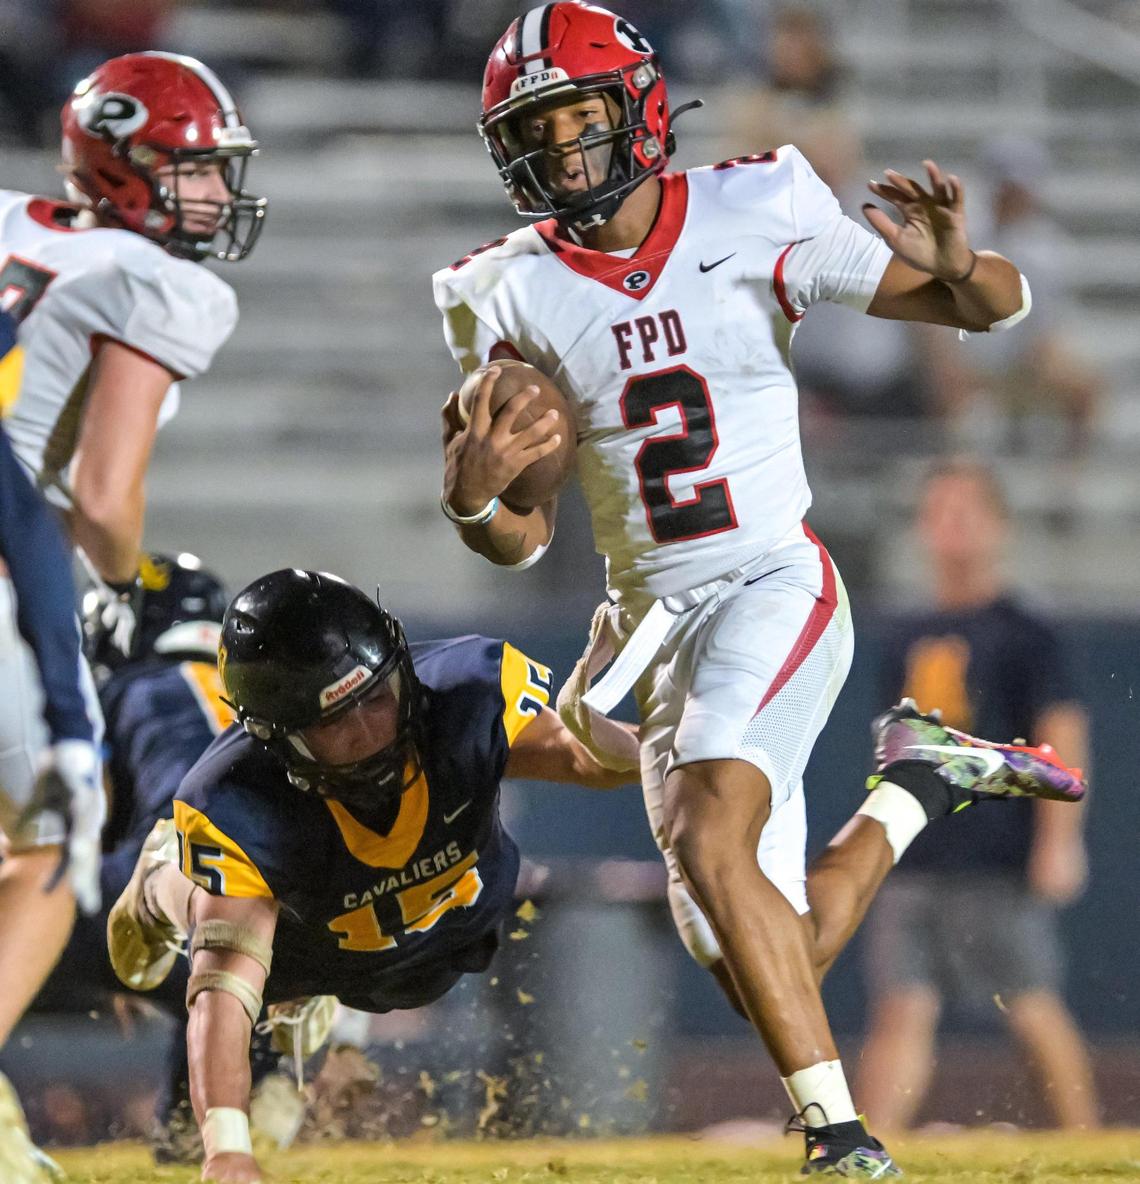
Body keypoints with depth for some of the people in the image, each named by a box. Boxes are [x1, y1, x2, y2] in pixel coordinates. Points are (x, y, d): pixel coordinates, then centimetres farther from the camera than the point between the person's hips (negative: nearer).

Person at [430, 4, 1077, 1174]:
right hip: (653, 621, 5)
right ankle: (920, 782, 34)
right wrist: (472, 498, -20)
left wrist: (953, 264, -25)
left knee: (710, 838, -29)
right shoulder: (515, 295, 2)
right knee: (776, 957, 5)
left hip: (774, 585, -5)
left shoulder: (752, 220, -6)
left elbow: (999, 305, -1)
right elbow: (522, 540, 4)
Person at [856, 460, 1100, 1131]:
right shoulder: (908, 639, 16)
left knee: (1035, 1010, -4)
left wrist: (1059, 842, -19)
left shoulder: (1023, 634, -3)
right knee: (901, 1010, -1)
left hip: (999, 864, -6)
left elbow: (1064, 734, -10)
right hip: (914, 866, 6)